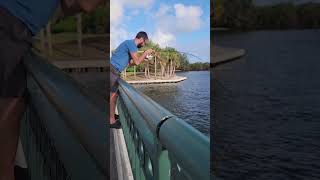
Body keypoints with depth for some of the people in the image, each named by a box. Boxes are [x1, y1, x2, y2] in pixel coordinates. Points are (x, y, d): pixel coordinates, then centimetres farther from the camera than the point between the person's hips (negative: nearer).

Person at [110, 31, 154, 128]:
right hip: (113, 70, -10)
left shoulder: (130, 44, 20)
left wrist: (143, 57, 20)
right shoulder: (131, 43, -11)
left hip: (114, 71, 10)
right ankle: (112, 121, 1)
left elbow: (131, 63, 24)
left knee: (114, 94, 15)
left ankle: (112, 116, 24)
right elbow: (137, 62, -14)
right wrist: (146, 53, -1)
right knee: (113, 95, -5)